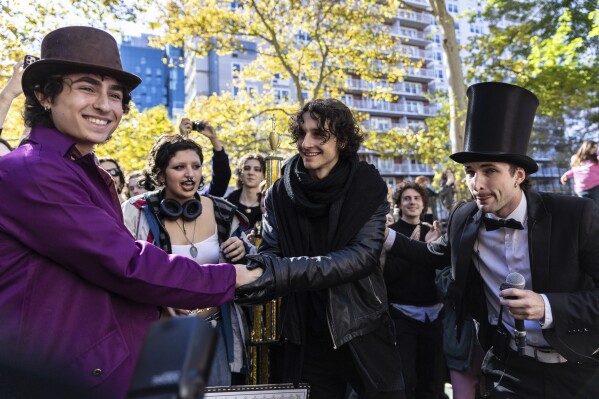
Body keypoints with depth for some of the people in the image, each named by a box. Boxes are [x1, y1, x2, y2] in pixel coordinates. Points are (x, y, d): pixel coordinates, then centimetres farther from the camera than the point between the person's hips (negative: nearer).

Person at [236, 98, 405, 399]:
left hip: (363, 335, -1)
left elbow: (363, 256, -19)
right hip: (305, 340, 2)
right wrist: (254, 267, -30)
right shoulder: (280, 193, -2)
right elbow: (271, 253, -5)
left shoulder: (368, 186, -9)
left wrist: (283, 272, -30)